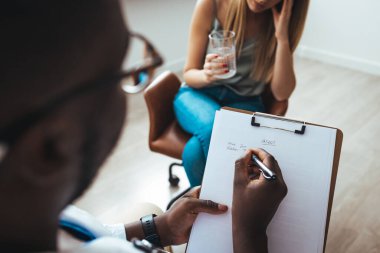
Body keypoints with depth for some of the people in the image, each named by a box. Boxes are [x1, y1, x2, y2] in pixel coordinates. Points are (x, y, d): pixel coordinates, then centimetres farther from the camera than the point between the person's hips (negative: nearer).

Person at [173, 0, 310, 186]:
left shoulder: (281, 19, -8)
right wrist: (206, 75, -30)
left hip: (244, 102, 0)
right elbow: (189, 74, -6)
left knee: (197, 149, -31)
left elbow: (281, 93, -13)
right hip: (199, 93, 0)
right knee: (212, 129, -35)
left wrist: (282, 37, -24)